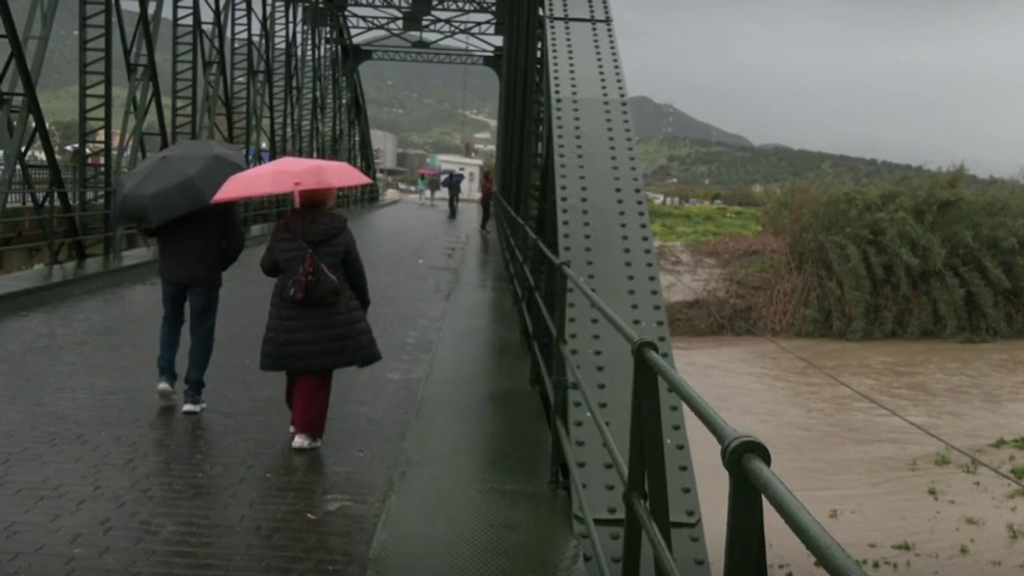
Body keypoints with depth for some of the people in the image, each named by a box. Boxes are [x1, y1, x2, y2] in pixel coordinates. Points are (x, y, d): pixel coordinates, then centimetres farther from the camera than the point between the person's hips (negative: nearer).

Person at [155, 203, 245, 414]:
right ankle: (192, 394, 3)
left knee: (171, 321, 24)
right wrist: (219, 264, 5)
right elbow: (236, 241, -8)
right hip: (205, 275, -2)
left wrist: (167, 256, 12)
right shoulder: (222, 201, -6)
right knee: (201, 332, 5)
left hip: (171, 271, 2)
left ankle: (166, 375, 9)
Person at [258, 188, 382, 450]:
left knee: (297, 370, 18)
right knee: (318, 372, 4)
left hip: (290, 316, 2)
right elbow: (355, 271, 0)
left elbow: (268, 267, 6)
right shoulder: (339, 229, -6)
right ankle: (307, 430, 2)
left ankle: (298, 419, 33)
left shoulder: (282, 231, -4)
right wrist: (362, 302, 15)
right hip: (331, 316, -2)